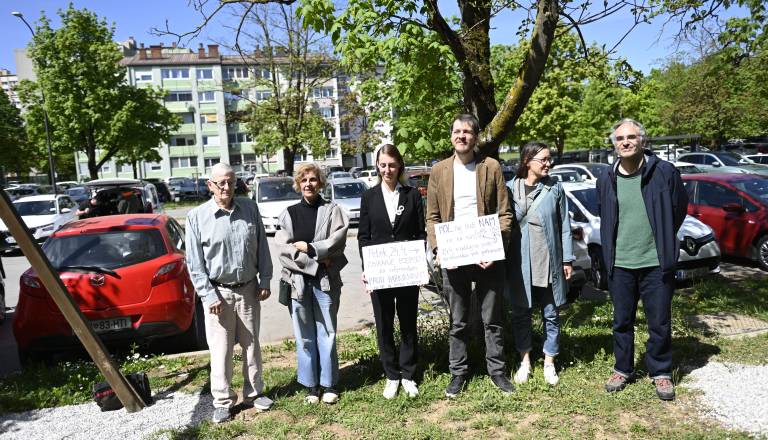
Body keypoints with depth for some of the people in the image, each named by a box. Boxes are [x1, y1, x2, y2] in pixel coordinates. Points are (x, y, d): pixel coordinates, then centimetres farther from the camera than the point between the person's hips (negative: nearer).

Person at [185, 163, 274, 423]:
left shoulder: (250, 208, 0)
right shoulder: (197, 216, -7)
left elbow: (261, 247, 6)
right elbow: (195, 262, -6)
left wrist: (265, 280, 4)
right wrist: (209, 295, -10)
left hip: (248, 289, 3)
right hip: (218, 292, -2)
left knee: (251, 345, 14)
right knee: (221, 350, 5)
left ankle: (254, 393, 30)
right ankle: (223, 401, 21)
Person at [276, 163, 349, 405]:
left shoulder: (332, 210, 4)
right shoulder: (288, 213, 8)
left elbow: (337, 242, -8)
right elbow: (283, 248, -3)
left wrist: (309, 247, -12)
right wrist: (316, 261, -11)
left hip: (326, 280, -1)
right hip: (298, 281, 1)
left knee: (327, 334, 5)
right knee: (304, 337, 8)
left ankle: (329, 384, 20)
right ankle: (311, 385, 22)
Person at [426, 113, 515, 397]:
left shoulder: (491, 168, 2)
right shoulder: (439, 171, 6)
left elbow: (504, 212, 0)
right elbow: (432, 216, 6)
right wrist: (438, 250, -7)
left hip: (487, 256, -1)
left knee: (492, 319, 11)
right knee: (458, 321, 12)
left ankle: (496, 369, 26)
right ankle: (458, 372, 25)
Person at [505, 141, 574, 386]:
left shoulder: (555, 188, 1)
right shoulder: (510, 189, -1)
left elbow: (564, 226, 3)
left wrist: (567, 259, 1)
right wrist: (502, 260, -2)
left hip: (549, 262, 0)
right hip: (520, 262, 0)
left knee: (551, 315, 9)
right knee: (521, 313, 10)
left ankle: (549, 363, 25)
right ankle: (525, 361, 27)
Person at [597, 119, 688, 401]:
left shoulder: (665, 172, -6)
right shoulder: (607, 180, 4)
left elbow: (679, 209, 5)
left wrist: (662, 242, 8)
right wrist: (611, 251, 10)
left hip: (656, 263, -2)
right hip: (620, 264, 3)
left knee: (660, 324, 9)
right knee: (622, 322, 14)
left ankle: (661, 373, 27)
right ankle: (623, 370, 30)